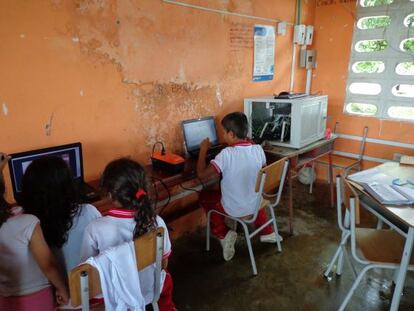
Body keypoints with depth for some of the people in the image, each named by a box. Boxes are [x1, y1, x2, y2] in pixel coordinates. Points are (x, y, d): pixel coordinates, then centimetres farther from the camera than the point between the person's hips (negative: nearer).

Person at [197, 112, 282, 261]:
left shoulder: (226, 154, -26)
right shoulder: (258, 149, -11)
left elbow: (201, 174, -22)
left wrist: (203, 150, -10)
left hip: (234, 209, -4)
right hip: (256, 204, 4)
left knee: (204, 196, 20)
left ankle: (223, 234, 9)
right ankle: (267, 232, 37)